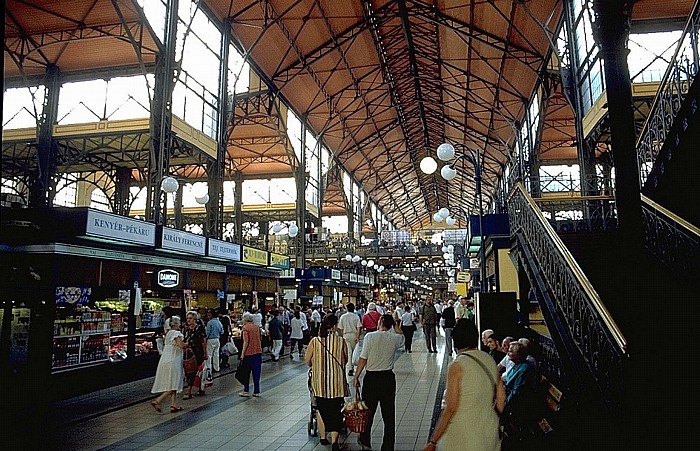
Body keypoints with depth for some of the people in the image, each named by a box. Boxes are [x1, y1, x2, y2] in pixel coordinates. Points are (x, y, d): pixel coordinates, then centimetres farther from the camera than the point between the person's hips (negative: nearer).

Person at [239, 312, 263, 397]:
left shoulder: (245, 328, -10)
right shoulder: (257, 327, 7)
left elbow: (246, 342, -16)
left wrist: (242, 354, -13)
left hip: (249, 353, -5)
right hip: (258, 352, 5)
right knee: (256, 373, 8)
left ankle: (246, 391, 13)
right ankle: (256, 391, 11)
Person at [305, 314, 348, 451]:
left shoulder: (315, 341, -7)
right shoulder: (341, 341, -9)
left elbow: (307, 359, 3)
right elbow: (346, 360, 4)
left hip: (319, 381, 2)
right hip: (336, 382, -1)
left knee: (321, 409, 18)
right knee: (335, 410, 7)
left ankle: (323, 437, 29)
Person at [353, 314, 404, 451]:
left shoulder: (370, 336, -12)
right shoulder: (395, 338, -4)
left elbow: (363, 359, -10)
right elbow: (401, 336, 22)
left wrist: (356, 377, -2)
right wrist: (395, 323, 23)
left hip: (371, 378, -2)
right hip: (388, 378, 2)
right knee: (389, 414, 10)